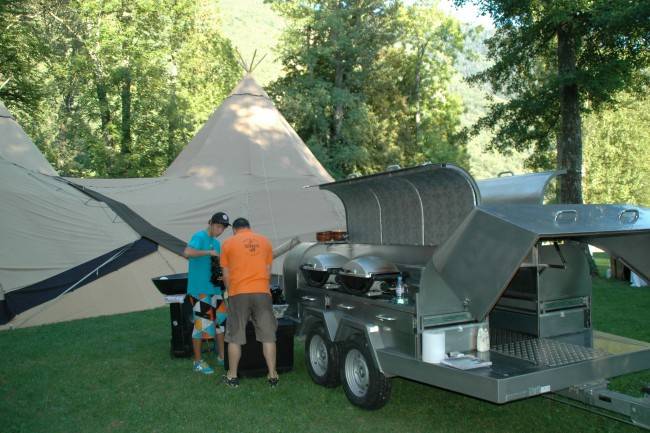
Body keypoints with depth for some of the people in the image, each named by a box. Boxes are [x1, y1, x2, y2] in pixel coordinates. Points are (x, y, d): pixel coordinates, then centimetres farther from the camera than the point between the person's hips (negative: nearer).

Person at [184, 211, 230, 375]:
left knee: (220, 321, 12)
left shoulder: (216, 242, 15)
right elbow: (188, 252, -27)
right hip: (199, 289, -8)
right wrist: (209, 252, -24)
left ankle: (221, 356, 25)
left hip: (214, 288, 9)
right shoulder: (199, 236, -10)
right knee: (201, 323, -4)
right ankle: (198, 362, 9)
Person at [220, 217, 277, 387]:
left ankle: (232, 376, 15)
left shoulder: (229, 243, 5)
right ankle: (272, 375, 9)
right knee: (268, 336, 7)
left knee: (235, 337, 8)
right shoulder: (264, 241, 11)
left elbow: (226, 274, 7)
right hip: (262, 292, 2)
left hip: (239, 293, -1)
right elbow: (268, 271, 13)